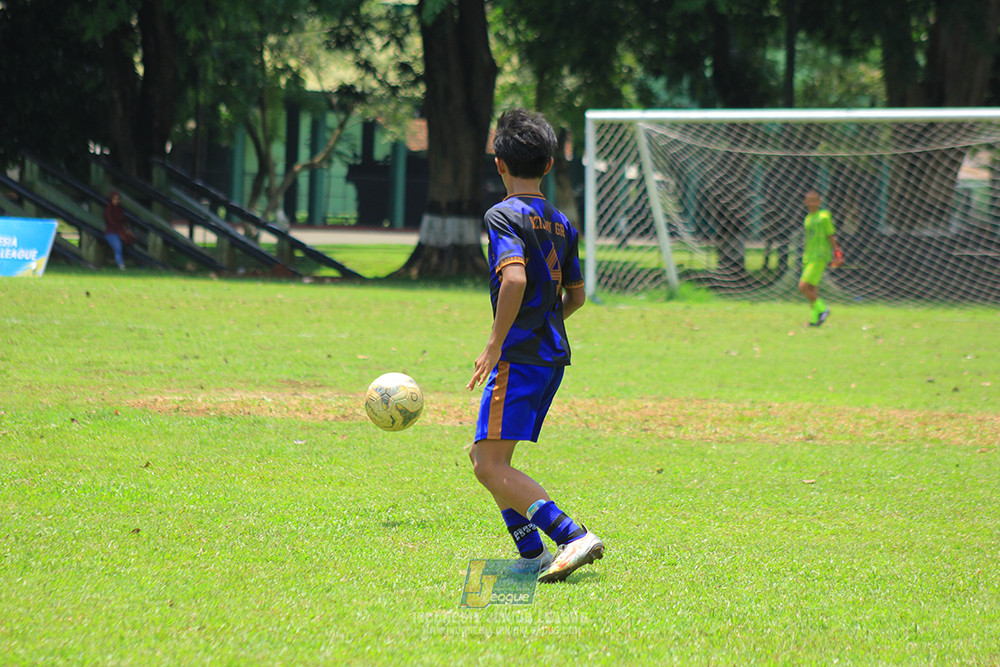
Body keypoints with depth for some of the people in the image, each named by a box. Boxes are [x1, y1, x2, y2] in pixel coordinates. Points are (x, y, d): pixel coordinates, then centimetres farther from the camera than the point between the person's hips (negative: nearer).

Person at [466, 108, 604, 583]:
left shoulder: (504, 216, -10)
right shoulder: (561, 223, 14)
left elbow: (515, 279, -25)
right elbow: (575, 295, 21)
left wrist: (496, 344, -19)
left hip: (519, 356, -9)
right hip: (554, 355, 9)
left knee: (491, 467, -11)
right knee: (484, 456, 17)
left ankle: (573, 537, -22)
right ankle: (532, 555, 13)